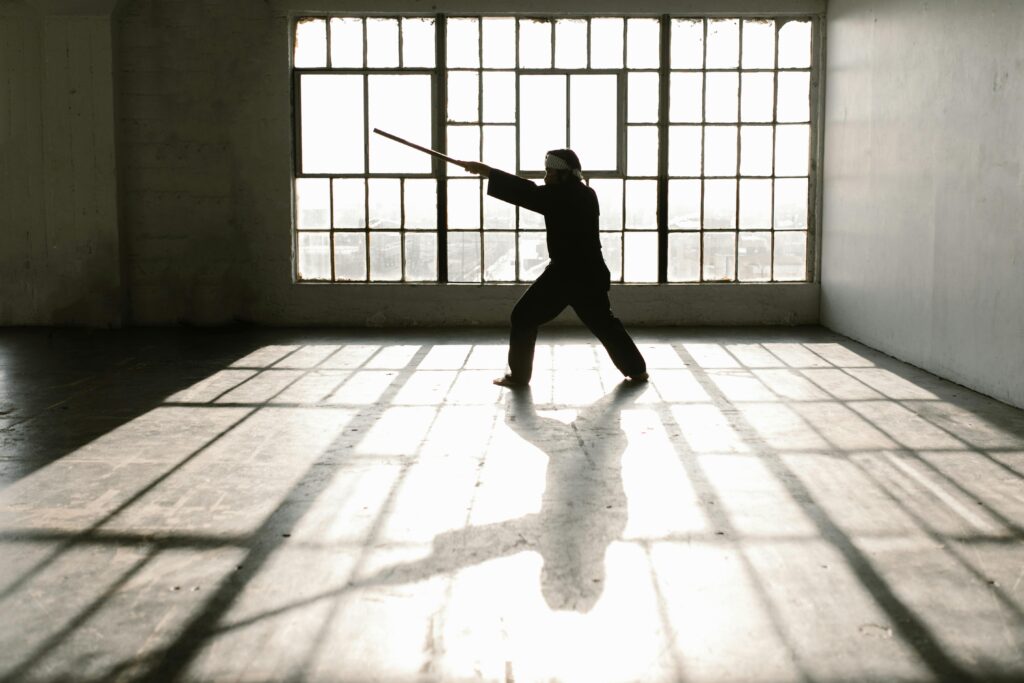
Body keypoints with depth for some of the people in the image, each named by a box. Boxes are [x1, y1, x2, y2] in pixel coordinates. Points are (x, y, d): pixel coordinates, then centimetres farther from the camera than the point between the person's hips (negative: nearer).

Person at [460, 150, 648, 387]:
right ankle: (637, 370, 20)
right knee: (603, 322, 20)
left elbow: (526, 191, -16)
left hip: (564, 273, -8)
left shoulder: (561, 196, -12)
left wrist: (484, 170, -15)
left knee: (524, 317, 3)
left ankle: (518, 375, 5)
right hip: (589, 272, 8)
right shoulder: (586, 196, 11)